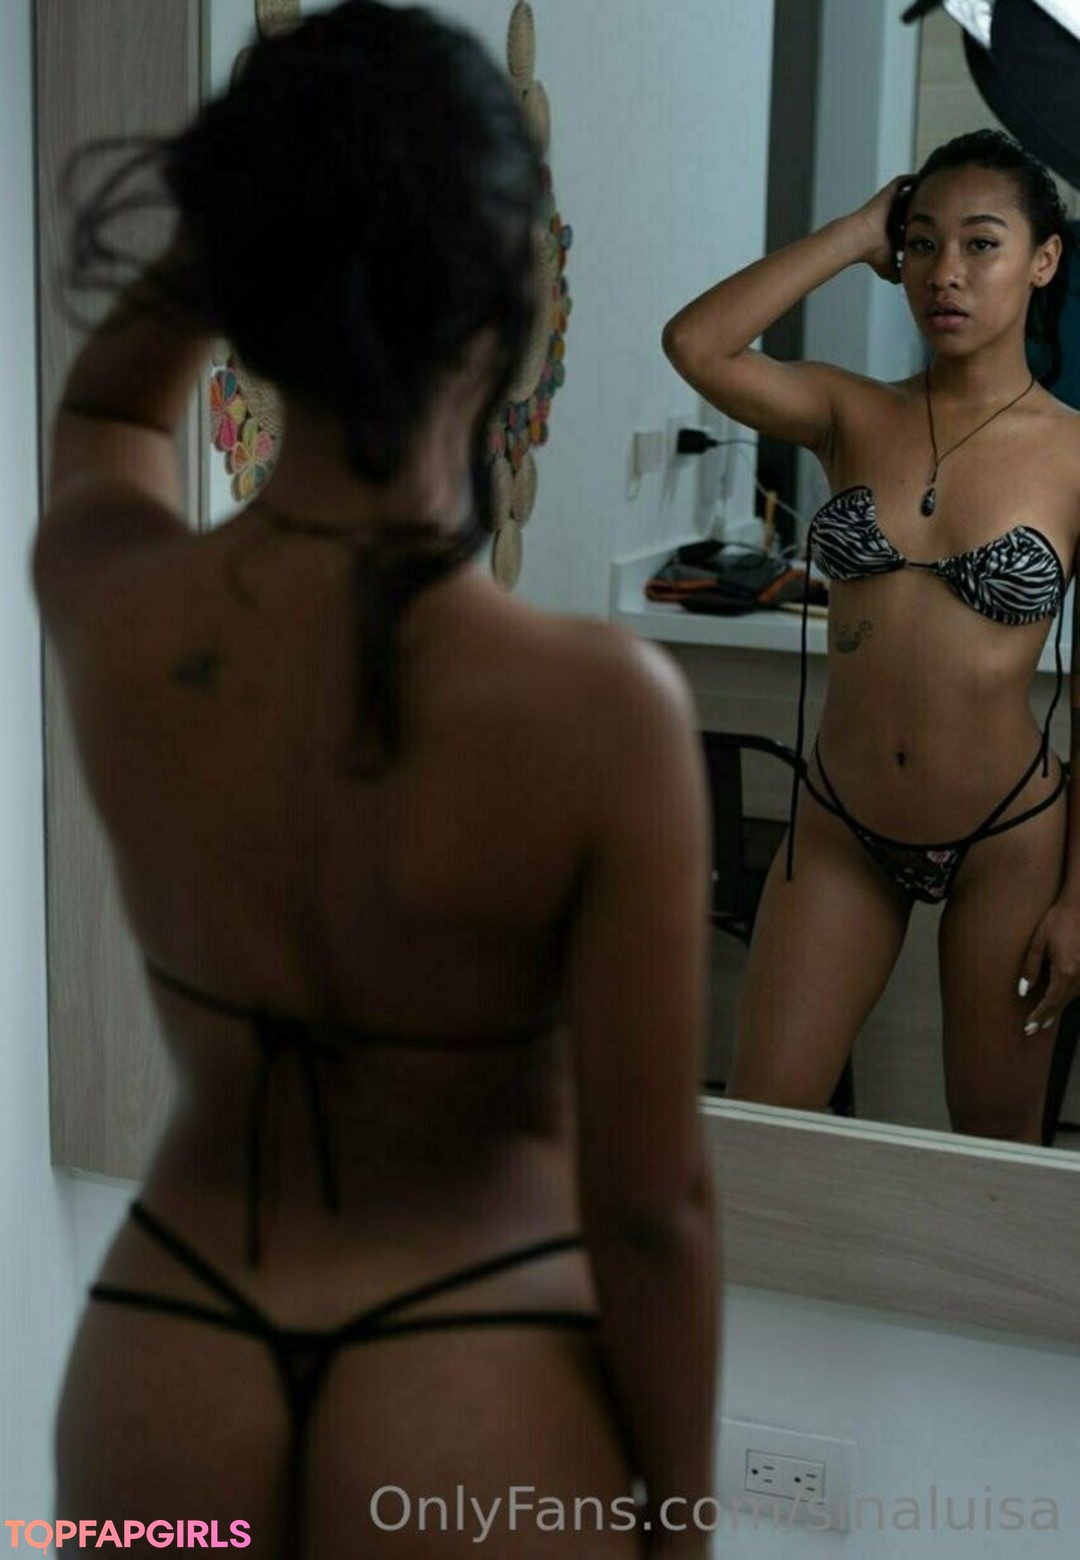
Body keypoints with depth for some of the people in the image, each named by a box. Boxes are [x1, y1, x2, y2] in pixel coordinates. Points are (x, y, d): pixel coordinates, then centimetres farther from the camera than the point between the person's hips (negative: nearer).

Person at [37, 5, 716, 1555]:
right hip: (475, 1419, -3)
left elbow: (104, 414, 15)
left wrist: (254, 203, -1)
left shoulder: (109, 615, -13)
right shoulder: (602, 707, -23)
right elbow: (647, 1210, -14)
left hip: (163, 1381, 4)